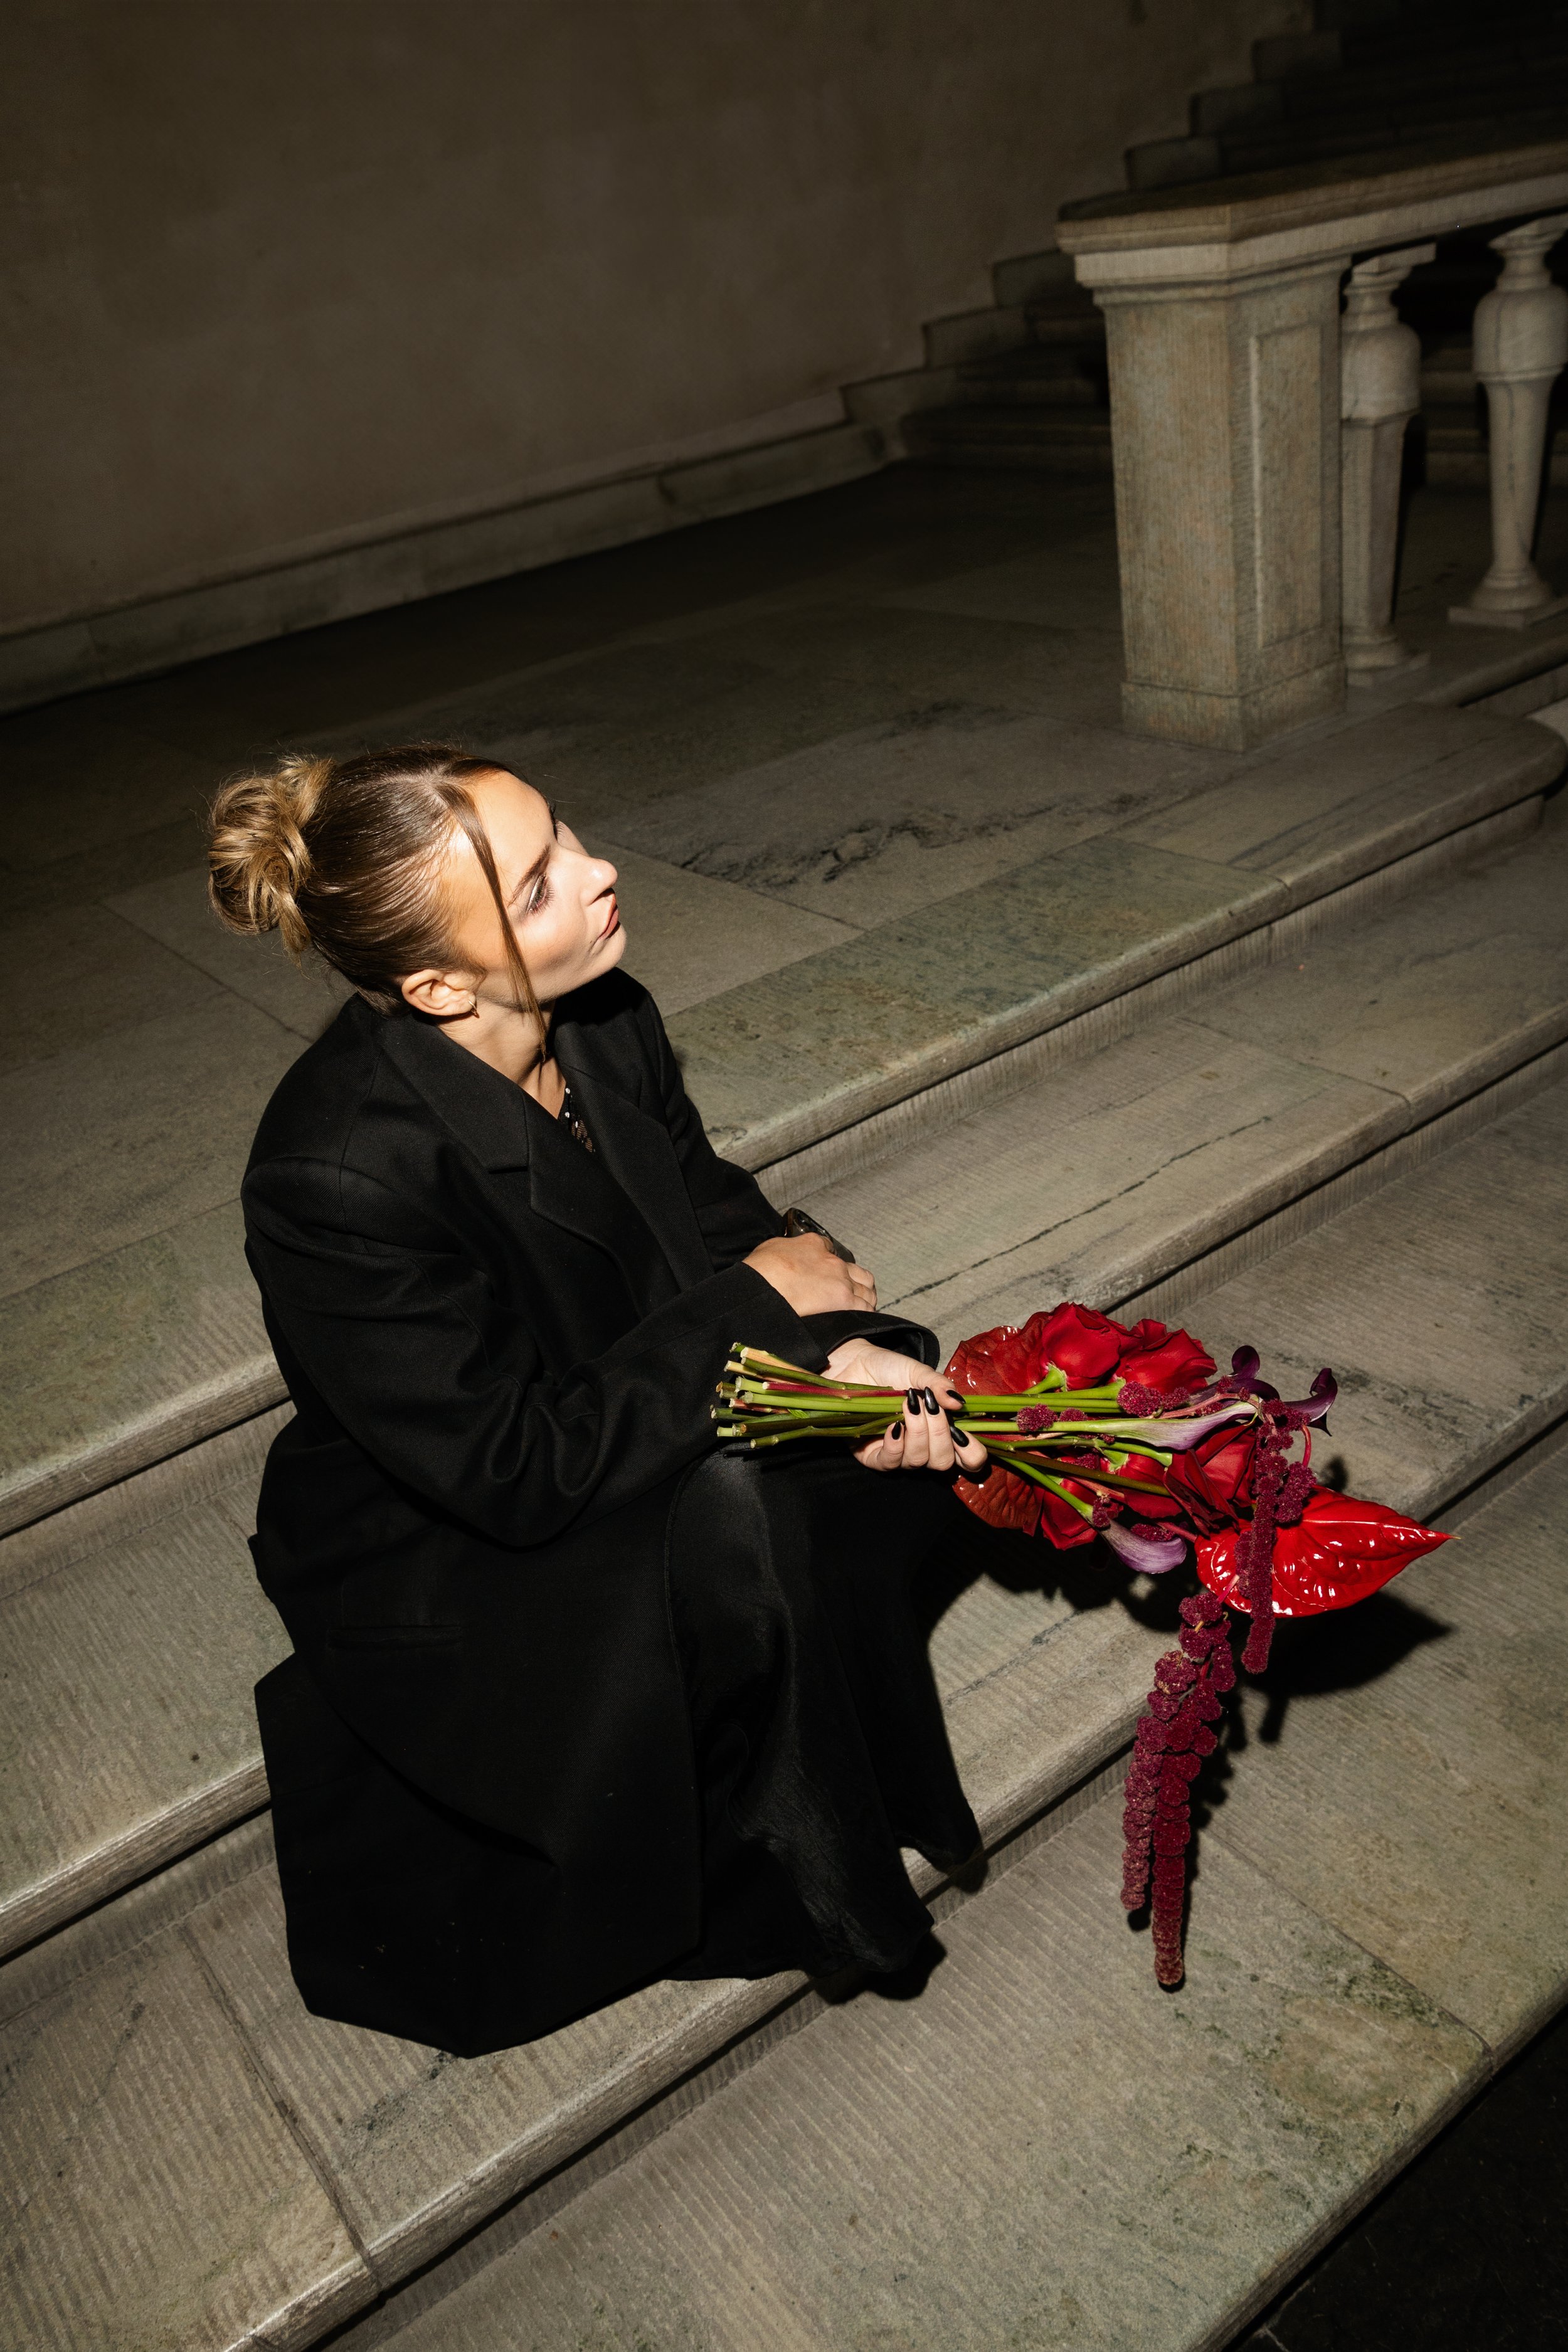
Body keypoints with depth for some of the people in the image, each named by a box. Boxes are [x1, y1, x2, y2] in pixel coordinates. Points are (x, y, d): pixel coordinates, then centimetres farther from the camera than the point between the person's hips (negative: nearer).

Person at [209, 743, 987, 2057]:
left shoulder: (602, 1020, -14)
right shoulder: (341, 1173, -35)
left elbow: (714, 1209, 2)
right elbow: (522, 1472, -30)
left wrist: (831, 1349, -17)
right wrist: (756, 1296, -23)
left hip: (626, 1419, 7)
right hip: (434, 1549, -6)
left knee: (907, 1427, -9)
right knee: (726, 1515, -29)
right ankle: (782, 1876, 0)